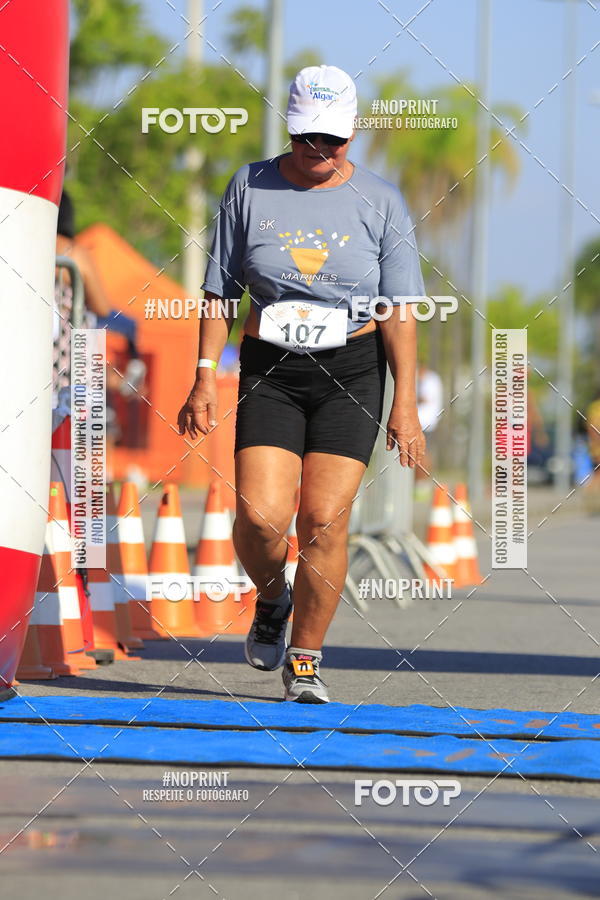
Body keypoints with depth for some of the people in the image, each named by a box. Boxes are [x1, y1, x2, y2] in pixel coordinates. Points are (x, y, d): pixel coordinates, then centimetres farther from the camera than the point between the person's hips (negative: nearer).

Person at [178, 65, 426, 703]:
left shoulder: (380, 202, 2)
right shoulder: (250, 187, 4)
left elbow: (398, 310, 1)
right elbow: (221, 291, 8)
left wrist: (405, 405, -4)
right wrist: (205, 377, 1)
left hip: (352, 371, 0)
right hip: (269, 371, 1)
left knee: (324, 519, -9)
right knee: (260, 515, -14)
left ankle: (305, 661, 5)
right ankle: (271, 598, 19)